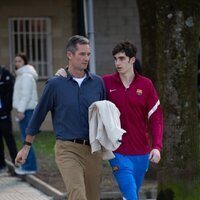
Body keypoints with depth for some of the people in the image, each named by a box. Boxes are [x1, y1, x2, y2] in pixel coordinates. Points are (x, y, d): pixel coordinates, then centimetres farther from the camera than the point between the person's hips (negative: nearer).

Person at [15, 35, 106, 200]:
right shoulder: (55, 84, -1)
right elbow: (38, 115, 8)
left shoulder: (97, 82, 7)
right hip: (67, 149, -4)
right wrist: (26, 146, 12)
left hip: (92, 150, 4)